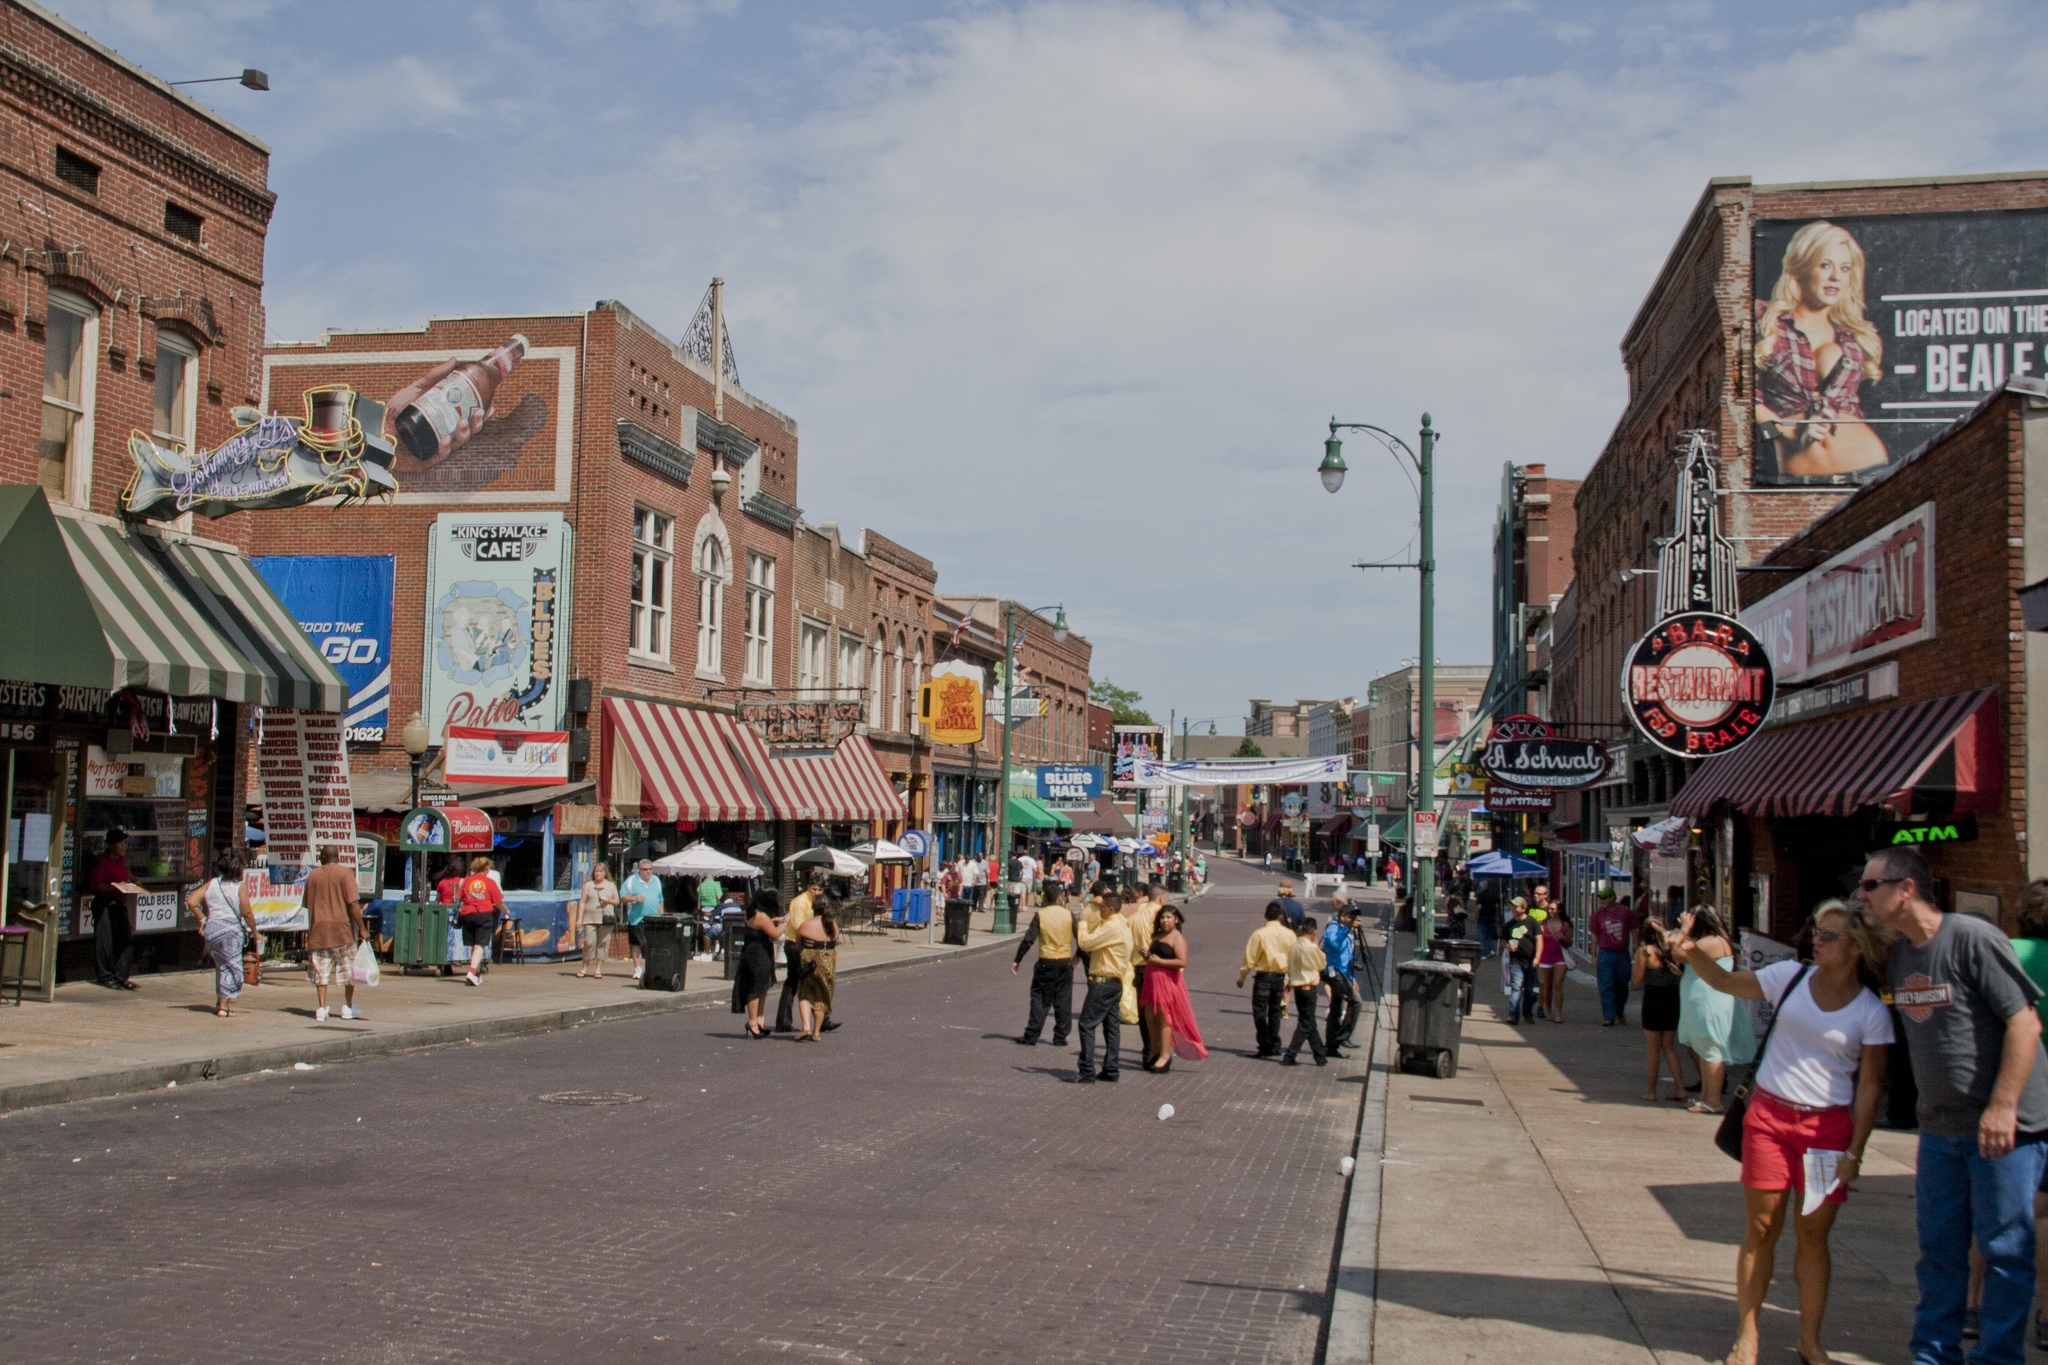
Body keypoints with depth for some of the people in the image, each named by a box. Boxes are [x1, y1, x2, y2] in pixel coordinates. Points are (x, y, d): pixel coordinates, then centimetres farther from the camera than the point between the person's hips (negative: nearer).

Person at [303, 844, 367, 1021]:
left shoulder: (312, 875, 5)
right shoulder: (345, 873, -6)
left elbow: (308, 904, 13)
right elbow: (353, 904, -13)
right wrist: (362, 928, -9)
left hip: (318, 930, 3)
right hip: (342, 928, -3)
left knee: (321, 971, 6)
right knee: (348, 969, 10)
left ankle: (321, 1009, 1)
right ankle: (348, 1007, 14)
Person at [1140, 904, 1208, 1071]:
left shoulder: (1178, 938, -10)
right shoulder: (1156, 937, 17)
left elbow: (1182, 962, -21)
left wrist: (1159, 961, -19)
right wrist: (1147, 956, 6)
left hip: (1168, 981, -8)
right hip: (1152, 980, 8)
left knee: (1164, 1018, -4)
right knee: (1150, 1016, 8)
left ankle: (1165, 1055, 2)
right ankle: (1155, 1052, 20)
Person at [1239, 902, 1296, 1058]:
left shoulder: (1259, 934, -12)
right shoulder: (1289, 934, -1)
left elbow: (1250, 958, -10)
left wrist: (1241, 977, 2)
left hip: (1263, 976, -4)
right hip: (1280, 977, 4)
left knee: (1260, 1012, 2)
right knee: (1275, 1012, 15)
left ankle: (1265, 1046, -6)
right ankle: (1275, 1046, 16)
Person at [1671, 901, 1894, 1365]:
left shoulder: (1872, 1012, -4)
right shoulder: (1793, 976, 0)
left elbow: (1870, 1086, -2)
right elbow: (1727, 982, 10)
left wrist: (1854, 1152, -6)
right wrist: (1691, 953, -9)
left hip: (1827, 1124, -1)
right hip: (1768, 1116, 1)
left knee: (1812, 1234, 4)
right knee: (1761, 1227, 4)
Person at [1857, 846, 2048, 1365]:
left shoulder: (1972, 938, -14)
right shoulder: (1897, 956, 8)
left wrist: (2003, 1108, -21)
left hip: (2005, 1127, -7)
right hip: (1940, 1128, 7)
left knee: (2004, 1249, 2)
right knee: (1940, 1248, 12)